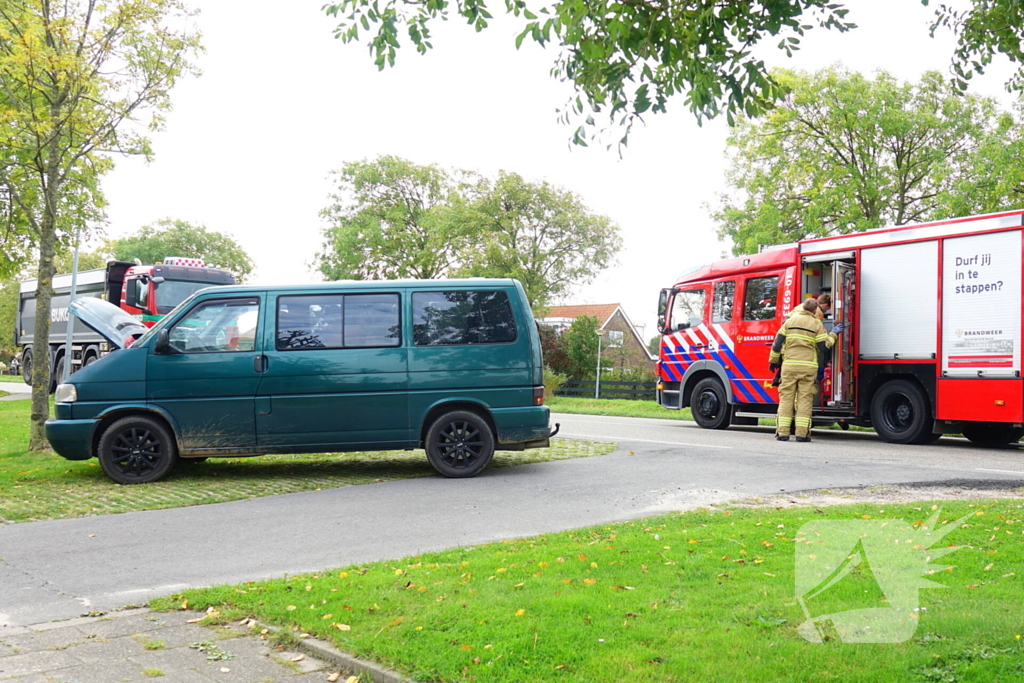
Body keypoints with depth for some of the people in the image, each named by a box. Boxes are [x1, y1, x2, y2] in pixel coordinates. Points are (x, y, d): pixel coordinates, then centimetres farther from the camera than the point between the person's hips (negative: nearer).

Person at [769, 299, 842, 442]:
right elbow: (825, 345, 0)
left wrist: (773, 360, 16)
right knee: (805, 399, 1)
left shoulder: (790, 321, 9)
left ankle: (782, 432, 0)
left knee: (786, 398, 3)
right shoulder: (817, 324, 2)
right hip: (808, 366, -2)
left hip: (789, 365, 2)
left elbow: (778, 343, 6)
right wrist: (833, 334, 16)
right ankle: (802, 433, -3)